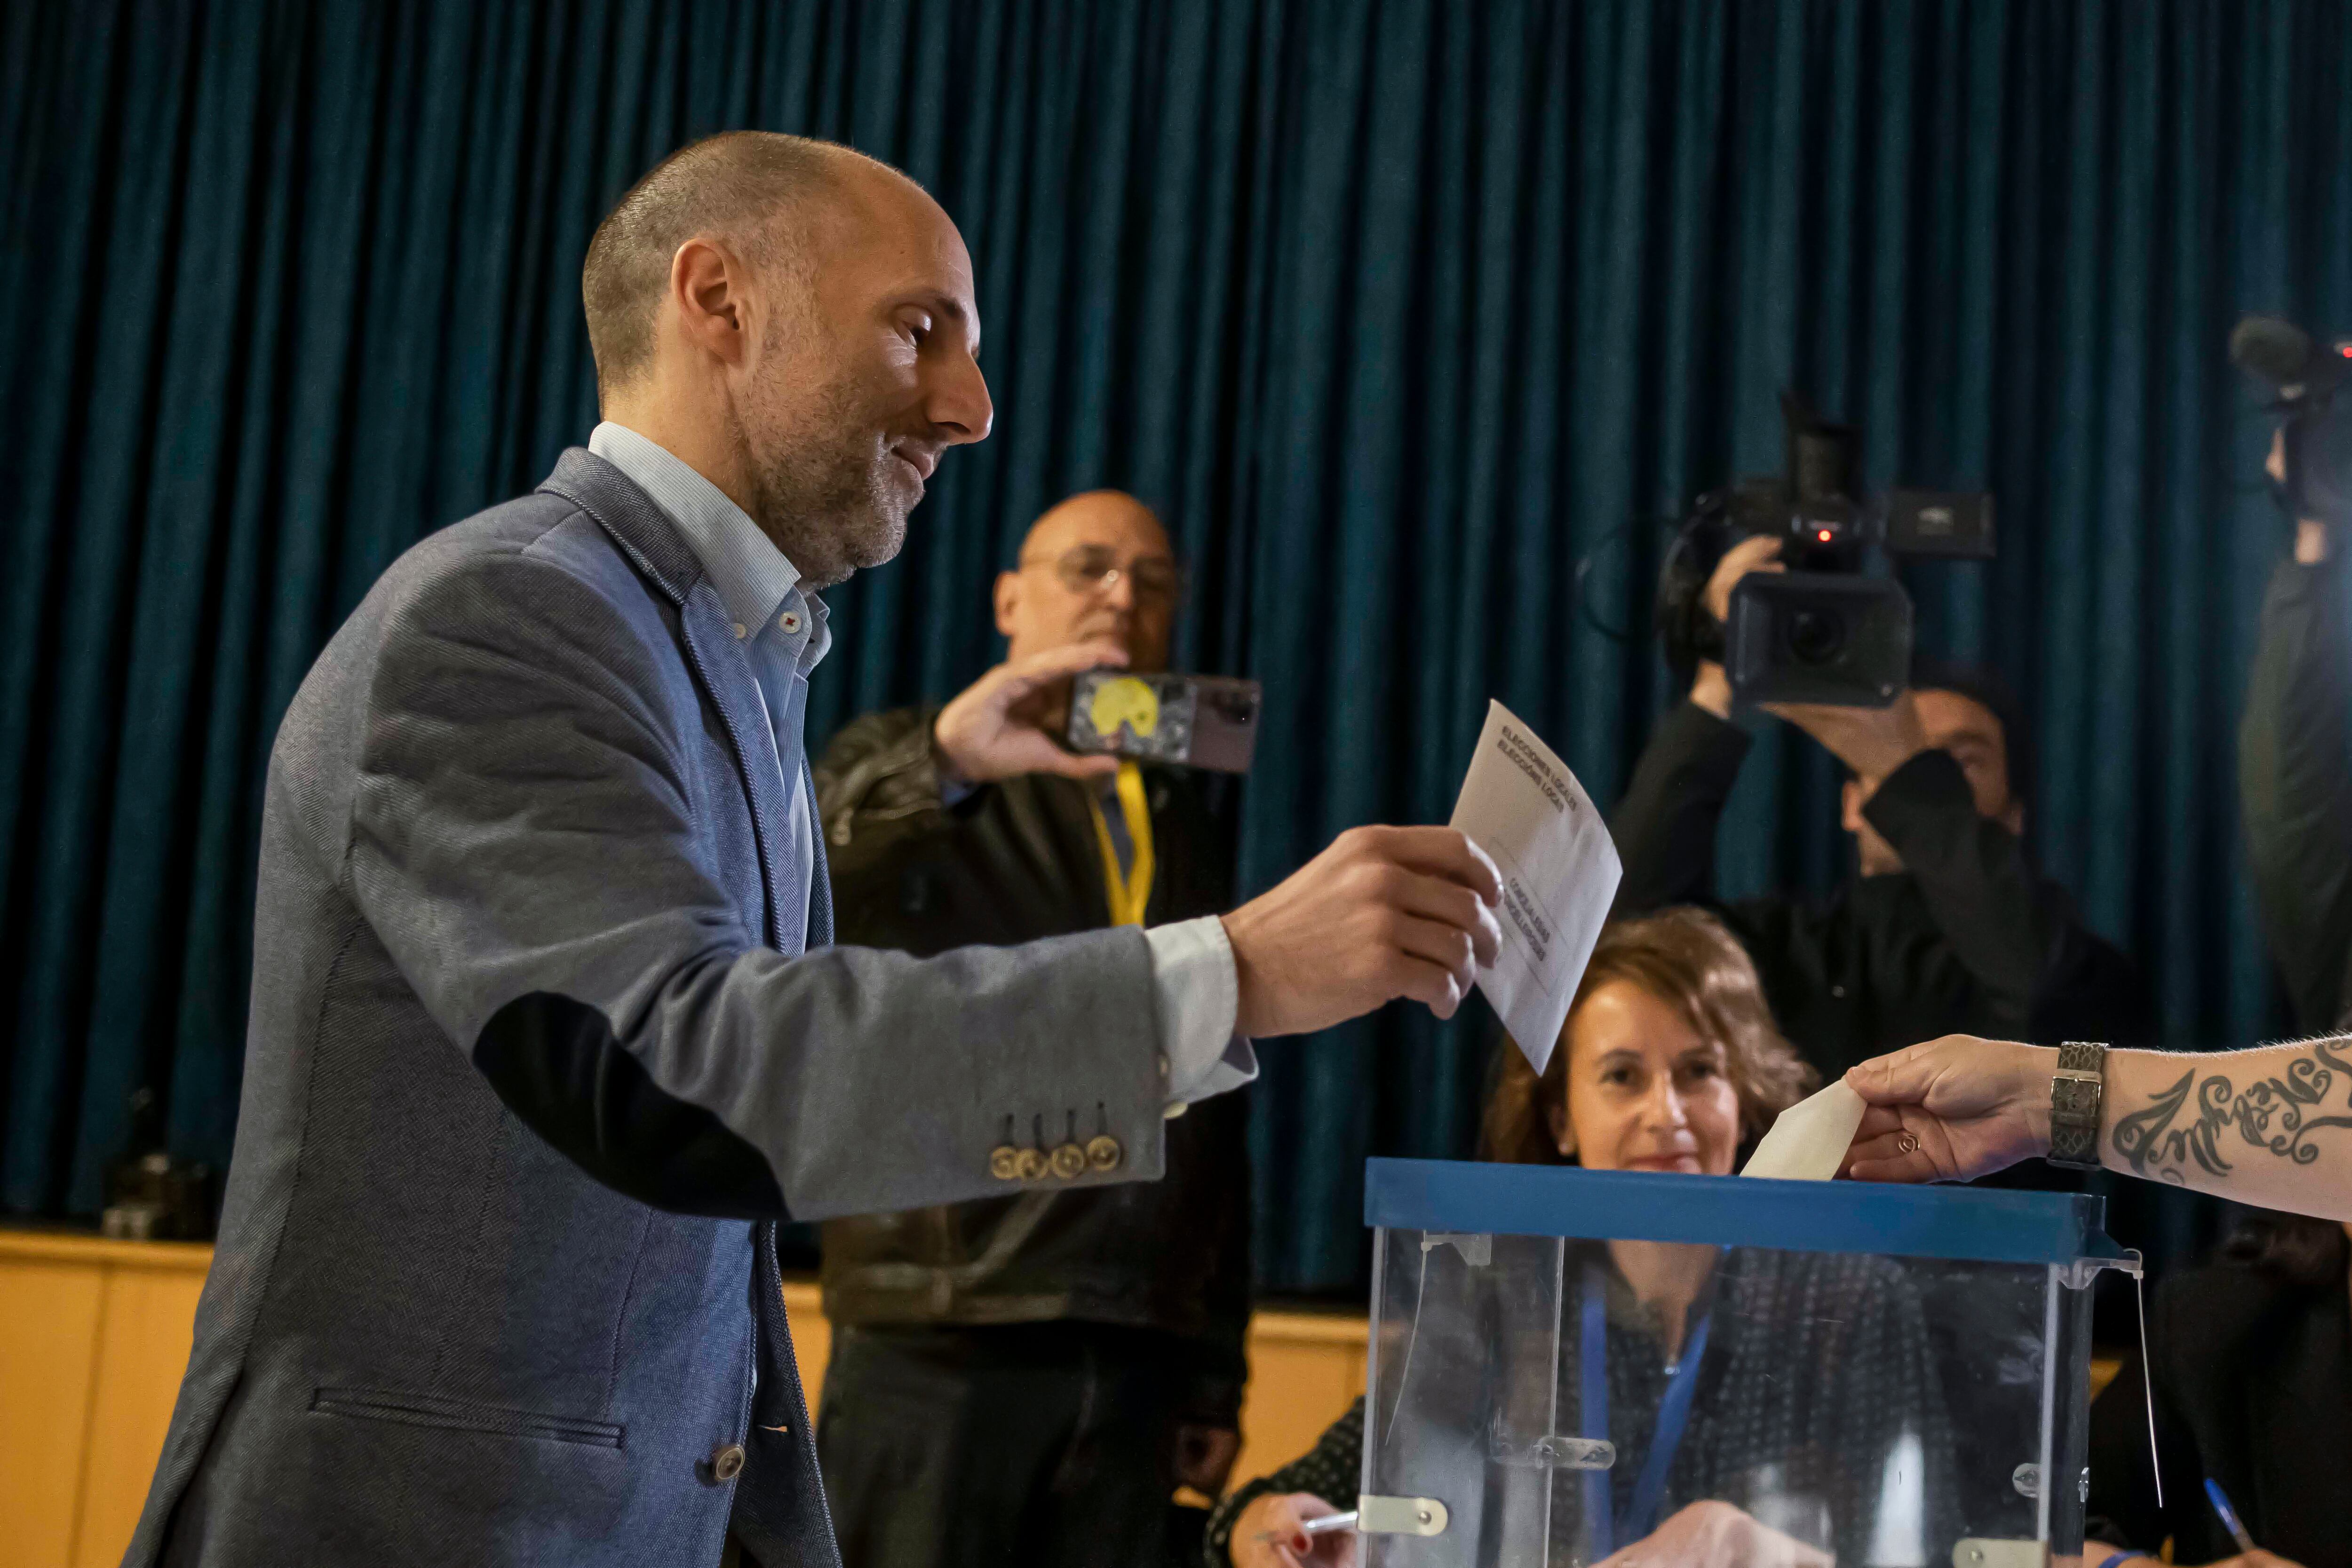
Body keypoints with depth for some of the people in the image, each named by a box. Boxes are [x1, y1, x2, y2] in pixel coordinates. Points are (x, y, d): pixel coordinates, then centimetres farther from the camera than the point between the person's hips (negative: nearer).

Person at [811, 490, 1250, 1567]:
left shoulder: (1194, 822, 19)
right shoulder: (907, 772, 8)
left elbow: (1217, 1111, 18)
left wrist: (1219, 1373, 13)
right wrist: (948, 760, -31)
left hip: (1135, 1365, 4)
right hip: (936, 1344, -3)